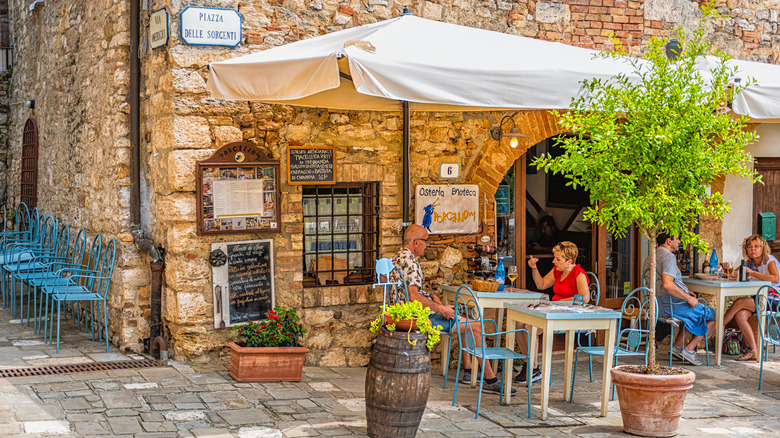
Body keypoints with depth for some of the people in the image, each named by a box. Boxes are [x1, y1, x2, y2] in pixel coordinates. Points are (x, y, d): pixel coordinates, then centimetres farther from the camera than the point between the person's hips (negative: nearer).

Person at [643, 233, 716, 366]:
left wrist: (684, 293, 20)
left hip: (660, 305, 9)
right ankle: (689, 349, 3)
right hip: (674, 305, -9)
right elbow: (667, 284, -33)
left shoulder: (649, 259, 12)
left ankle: (677, 346, 24)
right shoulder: (668, 257, -19)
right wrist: (688, 298, -23)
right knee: (713, 316, 5)